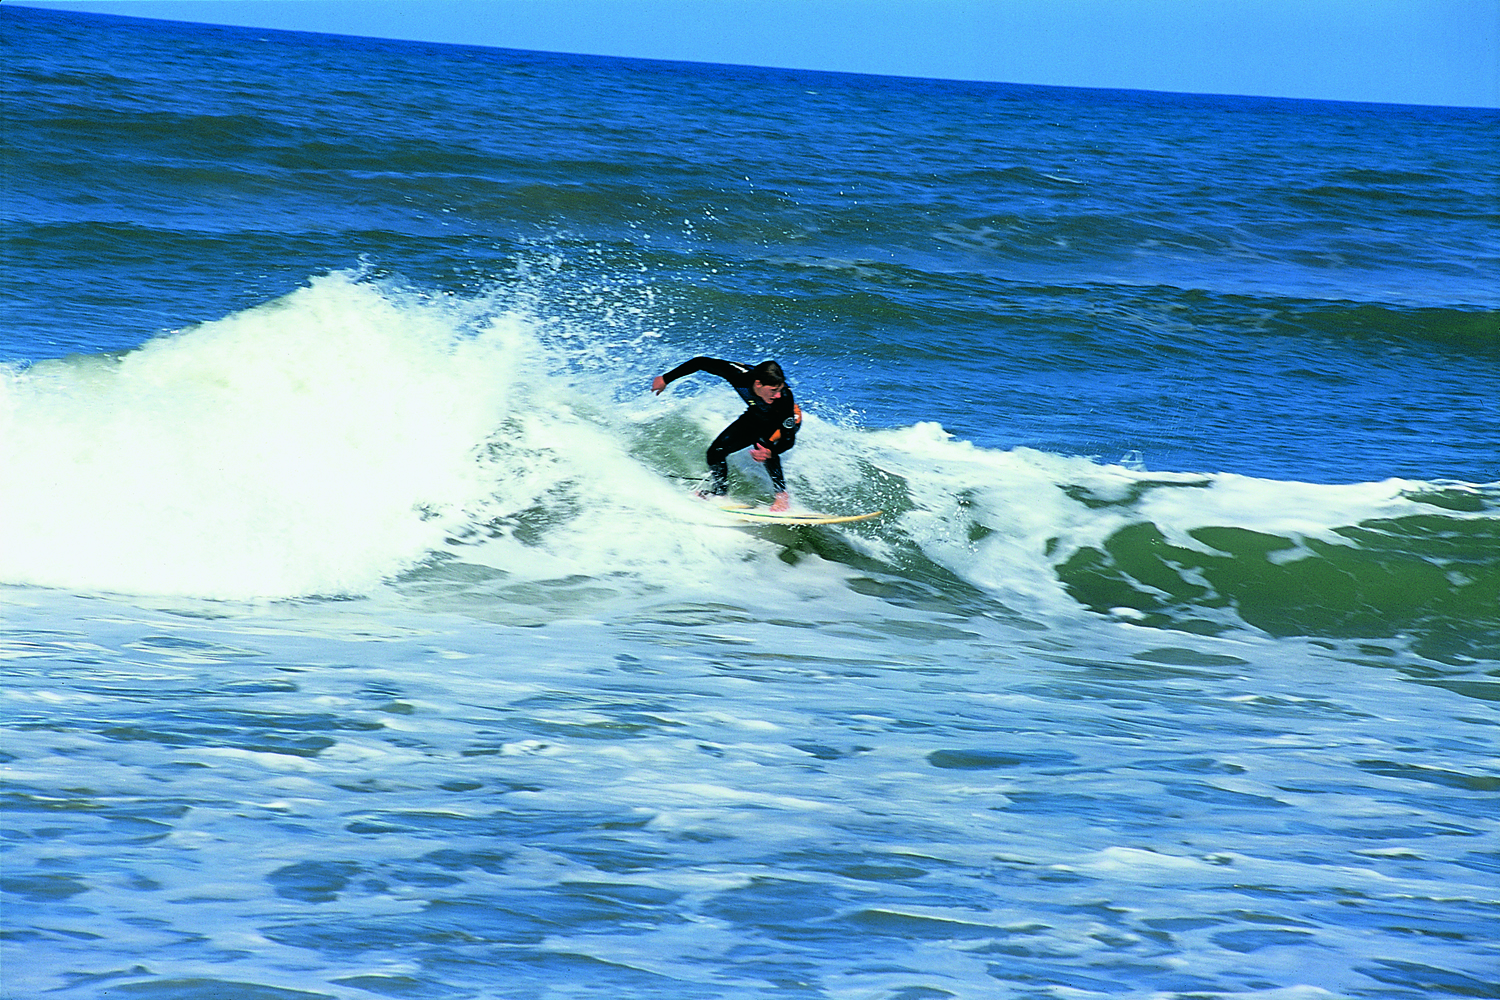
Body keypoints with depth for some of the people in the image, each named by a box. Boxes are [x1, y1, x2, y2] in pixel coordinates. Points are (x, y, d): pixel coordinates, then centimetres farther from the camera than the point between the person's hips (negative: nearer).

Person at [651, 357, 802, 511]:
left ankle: (782, 495, -19)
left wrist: (771, 452, -63)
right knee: (716, 451, -3)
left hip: (788, 420, -4)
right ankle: (718, 493, 23)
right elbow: (700, 362, -23)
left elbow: (789, 438, -40)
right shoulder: (739, 376, -37)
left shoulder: (784, 397, -42)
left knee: (764, 445, -34)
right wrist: (666, 379, -15)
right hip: (755, 417, 4)